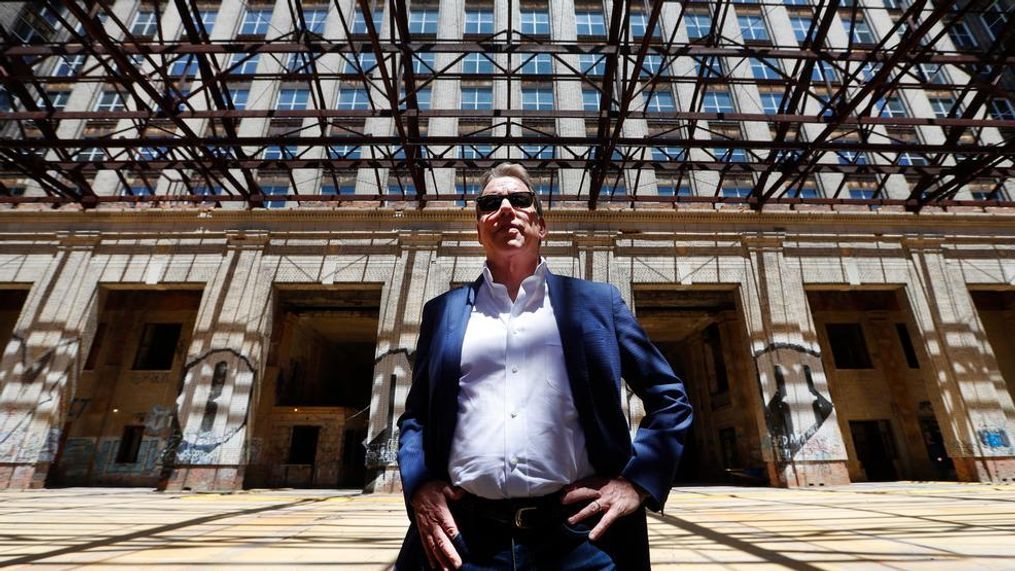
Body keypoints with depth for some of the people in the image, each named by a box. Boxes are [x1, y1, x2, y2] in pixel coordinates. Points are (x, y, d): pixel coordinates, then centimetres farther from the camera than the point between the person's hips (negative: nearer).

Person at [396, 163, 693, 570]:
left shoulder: (596, 302, 5)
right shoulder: (442, 311, 9)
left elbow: (670, 398, 9)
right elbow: (415, 416, 13)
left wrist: (639, 480, -5)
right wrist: (419, 487, -4)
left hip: (579, 536, 0)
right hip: (462, 538, 2)